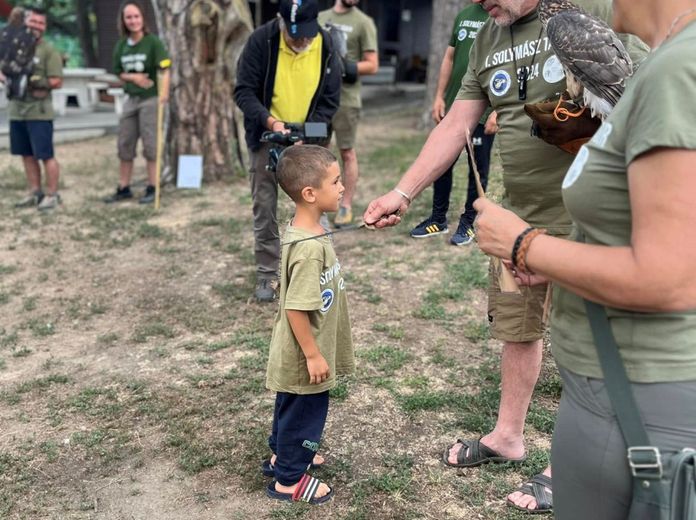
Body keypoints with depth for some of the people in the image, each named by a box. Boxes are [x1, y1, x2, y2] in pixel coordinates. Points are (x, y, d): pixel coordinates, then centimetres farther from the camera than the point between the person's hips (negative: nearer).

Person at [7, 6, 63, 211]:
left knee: (46, 155, -4)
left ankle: (52, 195, 5)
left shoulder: (48, 51, -5)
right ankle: (34, 192, 21)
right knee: (27, 155, 11)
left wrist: (33, 82, -17)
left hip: (39, 112, -7)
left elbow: (57, 81, -11)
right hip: (16, 111, 7)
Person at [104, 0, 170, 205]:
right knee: (124, 145, 10)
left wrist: (163, 94, -35)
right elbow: (119, 73, 15)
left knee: (150, 145, -2)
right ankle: (123, 188, 20)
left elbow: (164, 70, -19)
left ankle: (152, 189, 8)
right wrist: (133, 77, -8)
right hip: (131, 99, 6)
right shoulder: (121, 46, 7)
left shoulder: (153, 42, -9)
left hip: (150, 98, -6)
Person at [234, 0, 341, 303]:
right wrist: (269, 121, -31)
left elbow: (330, 99, -6)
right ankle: (267, 274, 13)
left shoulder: (326, 47, -11)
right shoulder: (261, 41, -17)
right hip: (265, 139, -1)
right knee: (264, 207, 1)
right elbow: (243, 91, -15)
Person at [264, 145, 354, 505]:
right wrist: (313, 355, -20)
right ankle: (288, 481, 29)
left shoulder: (302, 231, -1)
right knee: (305, 413, 10)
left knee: (291, 407, 27)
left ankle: (283, 454, 48)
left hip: (296, 353, 9)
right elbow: (295, 308, -29)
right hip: (304, 356, -9)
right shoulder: (310, 248, -32)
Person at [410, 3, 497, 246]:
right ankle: (438, 219, 23)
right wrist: (439, 97, 8)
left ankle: (467, 223, 18)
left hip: (484, 113, -5)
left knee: (478, 170, 5)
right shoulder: (464, 14, 12)